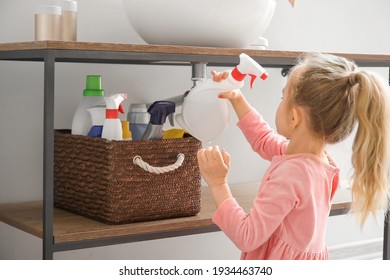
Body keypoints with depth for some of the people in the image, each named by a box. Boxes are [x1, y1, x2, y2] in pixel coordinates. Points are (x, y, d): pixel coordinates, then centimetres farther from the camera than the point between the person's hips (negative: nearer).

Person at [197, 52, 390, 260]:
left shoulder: (291, 173, -29)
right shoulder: (317, 157, -3)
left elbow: (246, 237, -25)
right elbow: (264, 139, 16)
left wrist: (218, 184, -20)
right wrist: (237, 99, 13)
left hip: (284, 269, -8)